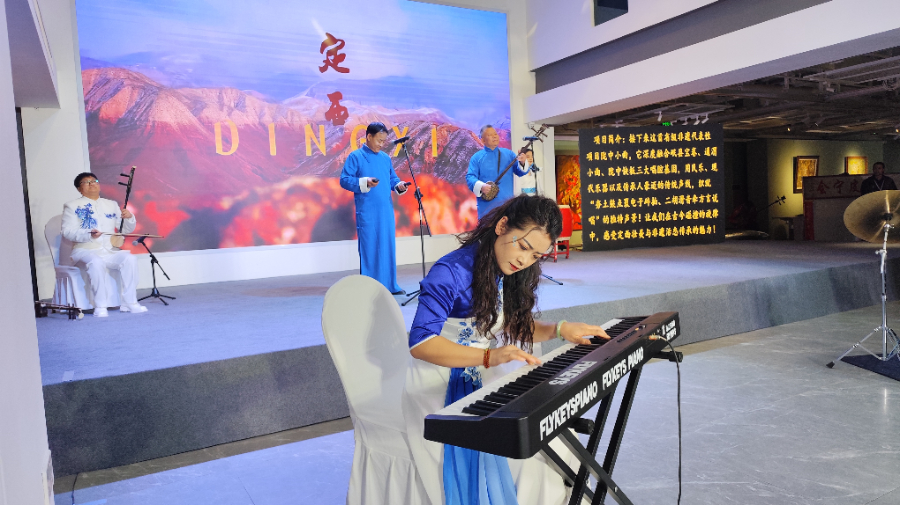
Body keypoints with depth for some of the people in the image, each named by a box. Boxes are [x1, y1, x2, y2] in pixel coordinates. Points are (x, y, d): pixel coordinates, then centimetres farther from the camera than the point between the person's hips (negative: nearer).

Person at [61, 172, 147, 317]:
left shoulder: (111, 205, 19)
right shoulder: (72, 206, 8)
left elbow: (126, 230, 17)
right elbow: (67, 231, -6)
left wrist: (129, 218, -7)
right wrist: (89, 235, -25)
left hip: (110, 251, 3)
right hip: (85, 251, -3)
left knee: (129, 258, -26)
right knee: (96, 262, -36)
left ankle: (129, 303, -21)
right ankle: (100, 306, -30)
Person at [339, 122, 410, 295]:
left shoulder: (386, 158, 14)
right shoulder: (355, 156, -3)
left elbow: (392, 178, 19)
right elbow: (344, 180, -8)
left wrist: (398, 186, -3)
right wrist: (365, 182, -21)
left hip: (386, 210, 5)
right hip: (367, 212, -5)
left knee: (388, 246, 8)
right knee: (369, 247, -2)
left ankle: (389, 285, 17)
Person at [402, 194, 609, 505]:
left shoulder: (510, 275, 3)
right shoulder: (451, 273, -21)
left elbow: (516, 325, 16)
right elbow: (420, 343, -27)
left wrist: (559, 329, -3)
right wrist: (490, 357, -37)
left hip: (481, 379, 7)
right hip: (438, 387, -7)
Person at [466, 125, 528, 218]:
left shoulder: (508, 154, 12)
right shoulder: (477, 157, 3)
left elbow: (520, 172, 10)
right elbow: (470, 177, -4)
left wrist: (522, 163, -12)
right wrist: (481, 186, -23)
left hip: (507, 204, 3)